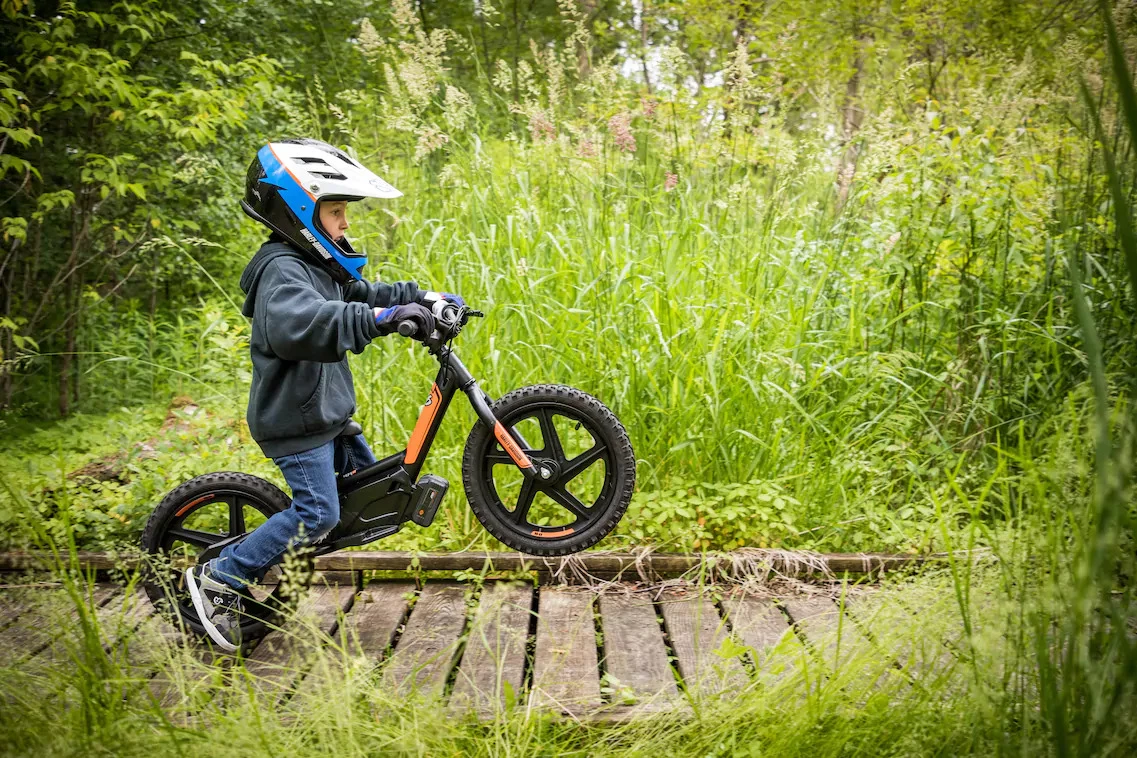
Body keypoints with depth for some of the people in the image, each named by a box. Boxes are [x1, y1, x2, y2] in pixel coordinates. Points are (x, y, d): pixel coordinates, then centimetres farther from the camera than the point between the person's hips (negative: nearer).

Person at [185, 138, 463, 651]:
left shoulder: (317, 264, 11)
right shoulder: (282, 270, -22)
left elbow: (361, 293, 24)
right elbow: (297, 323, -43)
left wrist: (423, 297, 11)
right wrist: (378, 318, -51)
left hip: (327, 413, 11)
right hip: (294, 420, -10)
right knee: (318, 514, -12)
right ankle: (220, 579, 3)